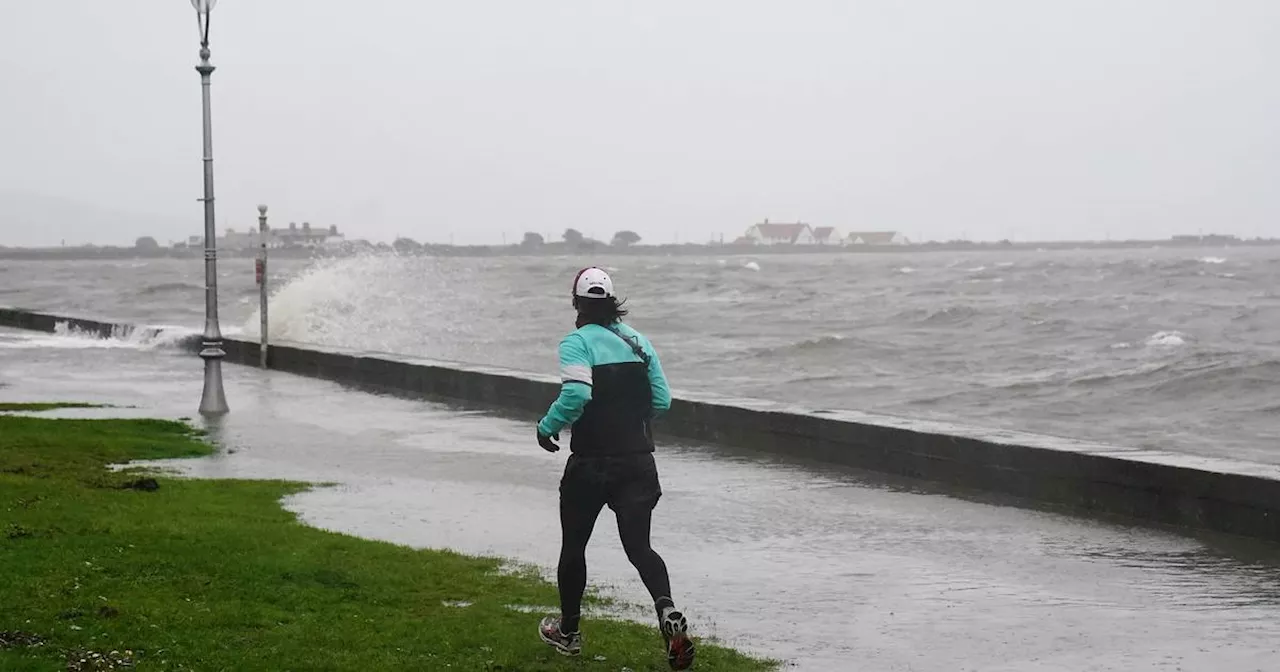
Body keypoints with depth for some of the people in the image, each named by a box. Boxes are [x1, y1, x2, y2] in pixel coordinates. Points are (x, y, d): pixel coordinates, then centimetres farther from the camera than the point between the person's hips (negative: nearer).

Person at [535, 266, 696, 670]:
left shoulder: (578, 342, -9)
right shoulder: (639, 341, 7)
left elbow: (576, 395, -24)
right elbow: (662, 401, 7)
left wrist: (548, 427, -9)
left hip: (590, 463, -4)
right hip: (638, 462, 4)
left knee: (573, 546, 15)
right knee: (639, 547, 4)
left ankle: (568, 632, 28)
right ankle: (668, 614, -23)